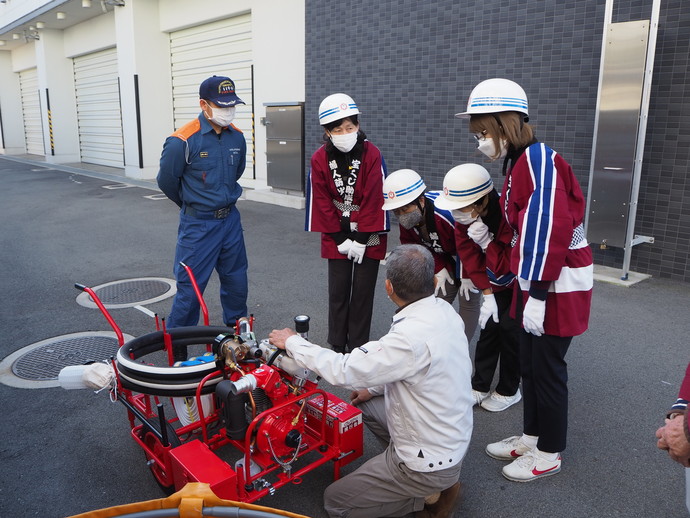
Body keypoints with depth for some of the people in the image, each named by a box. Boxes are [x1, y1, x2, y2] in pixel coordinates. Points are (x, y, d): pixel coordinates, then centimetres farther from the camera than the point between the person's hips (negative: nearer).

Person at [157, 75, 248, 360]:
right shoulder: (183, 141, -18)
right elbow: (166, 181, -4)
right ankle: (177, 346, 18)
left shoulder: (237, 137, -1)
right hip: (198, 225, -5)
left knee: (236, 281, 16)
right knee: (190, 287, 1)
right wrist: (192, 204, 10)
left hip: (231, 220, 6)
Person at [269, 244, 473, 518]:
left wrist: (293, 342, -15)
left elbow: (342, 370, -28)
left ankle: (428, 496, 5)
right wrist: (375, 387, 13)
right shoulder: (444, 310, -8)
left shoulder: (412, 337, -34)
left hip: (431, 463, -8)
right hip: (453, 440, 8)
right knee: (363, 402, 23)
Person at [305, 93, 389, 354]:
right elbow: (323, 202, -5)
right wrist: (340, 239, -8)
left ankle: (358, 349, 19)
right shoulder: (319, 159, -9)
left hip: (369, 236, -1)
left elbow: (373, 199, -13)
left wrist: (361, 239, -13)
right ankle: (337, 348, 21)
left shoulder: (372, 155, -14)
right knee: (338, 292, 7)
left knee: (363, 293, 5)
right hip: (336, 237, 2)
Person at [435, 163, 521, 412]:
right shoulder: (464, 216, -17)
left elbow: (505, 267, -31)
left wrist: (484, 240, -39)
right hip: (497, 282, 6)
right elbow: (470, 257, -8)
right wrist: (487, 293, -12)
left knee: (510, 329, -6)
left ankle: (508, 391, 14)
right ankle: (479, 387, 17)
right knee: (489, 325, 6)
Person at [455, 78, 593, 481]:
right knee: (529, 364, 17)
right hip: (536, 281, 9)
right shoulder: (519, 163, 11)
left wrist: (537, 293, -24)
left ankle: (549, 454, 22)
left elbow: (552, 229, -26)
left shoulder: (539, 159, -19)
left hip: (558, 286, -9)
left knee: (547, 368, 4)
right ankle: (532, 436, 34)